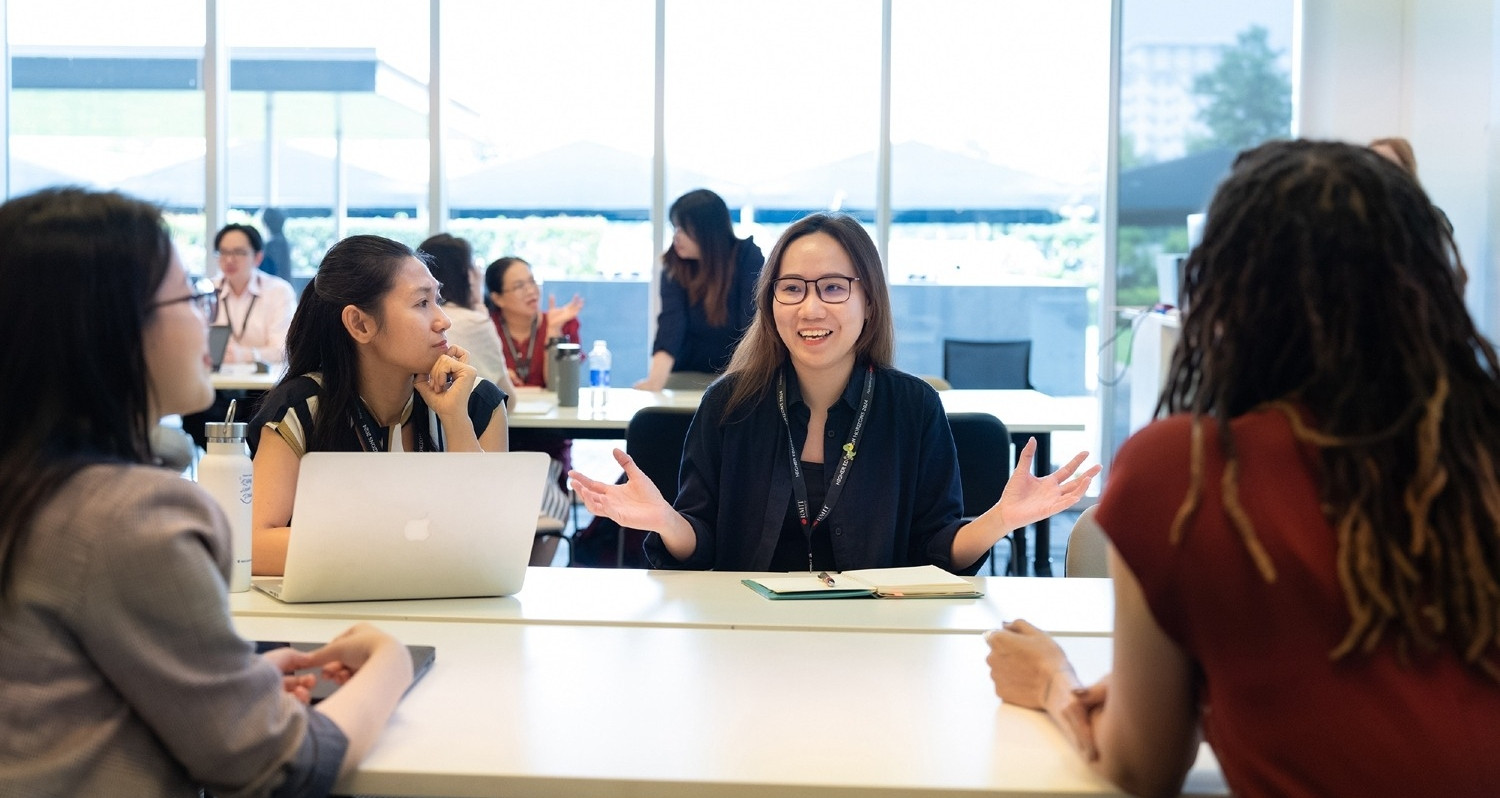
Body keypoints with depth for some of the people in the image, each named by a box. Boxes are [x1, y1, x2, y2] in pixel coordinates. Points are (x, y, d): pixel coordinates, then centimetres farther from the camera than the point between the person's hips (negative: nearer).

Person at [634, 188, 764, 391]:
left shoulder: (748, 258, -12)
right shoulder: (674, 268, -7)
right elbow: (671, 323, -20)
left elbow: (752, 322, -19)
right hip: (689, 373, 2)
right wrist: (655, 380, -36)